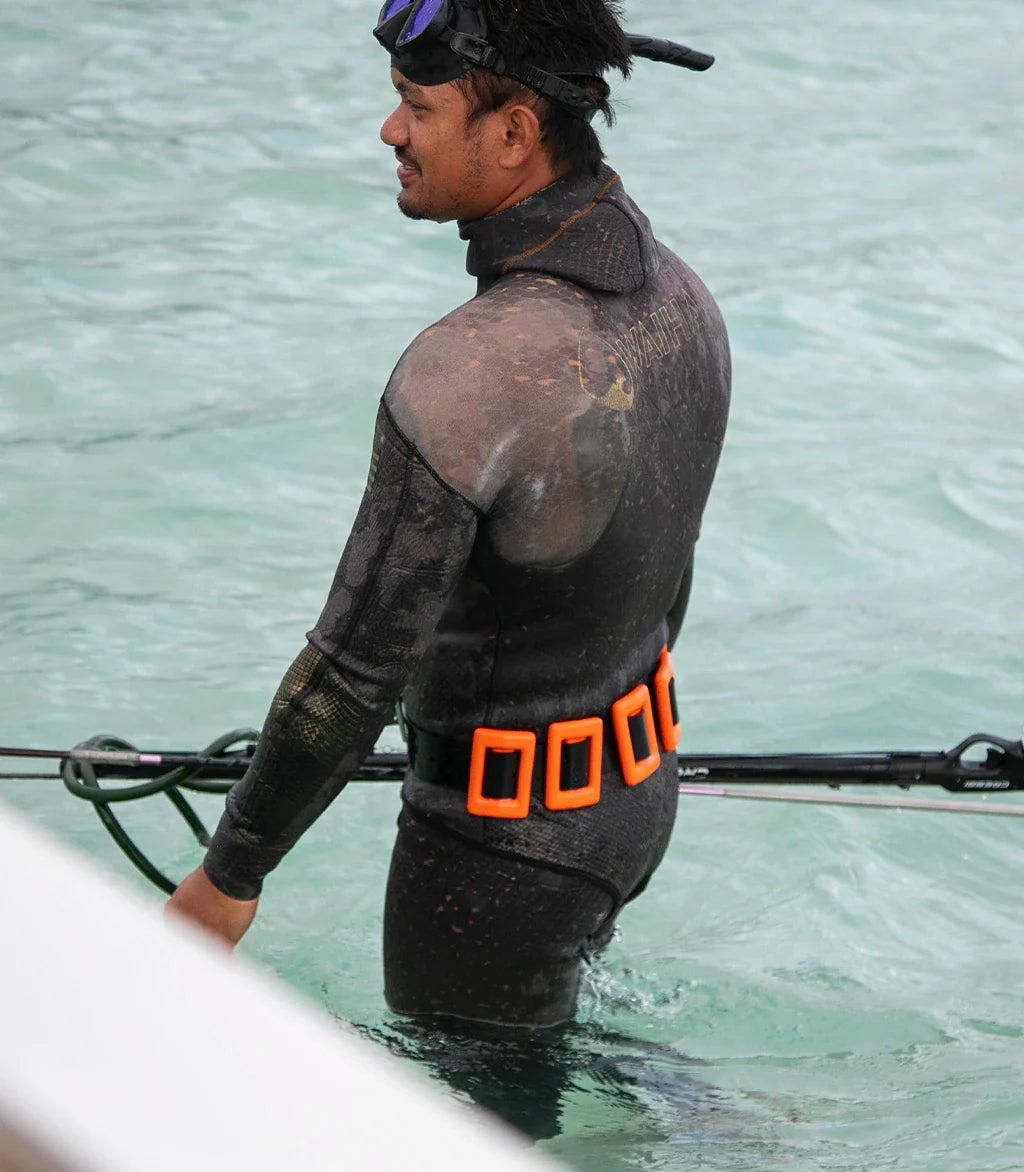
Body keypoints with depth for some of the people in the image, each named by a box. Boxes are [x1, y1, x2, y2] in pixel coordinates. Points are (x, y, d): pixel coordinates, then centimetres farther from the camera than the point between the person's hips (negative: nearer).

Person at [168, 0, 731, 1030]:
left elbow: (354, 670, -27)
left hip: (508, 838, -8)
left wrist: (231, 871, -14)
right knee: (544, 1035, 29)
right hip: (637, 790, 8)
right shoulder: (677, 297, -6)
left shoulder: (470, 373, -33)